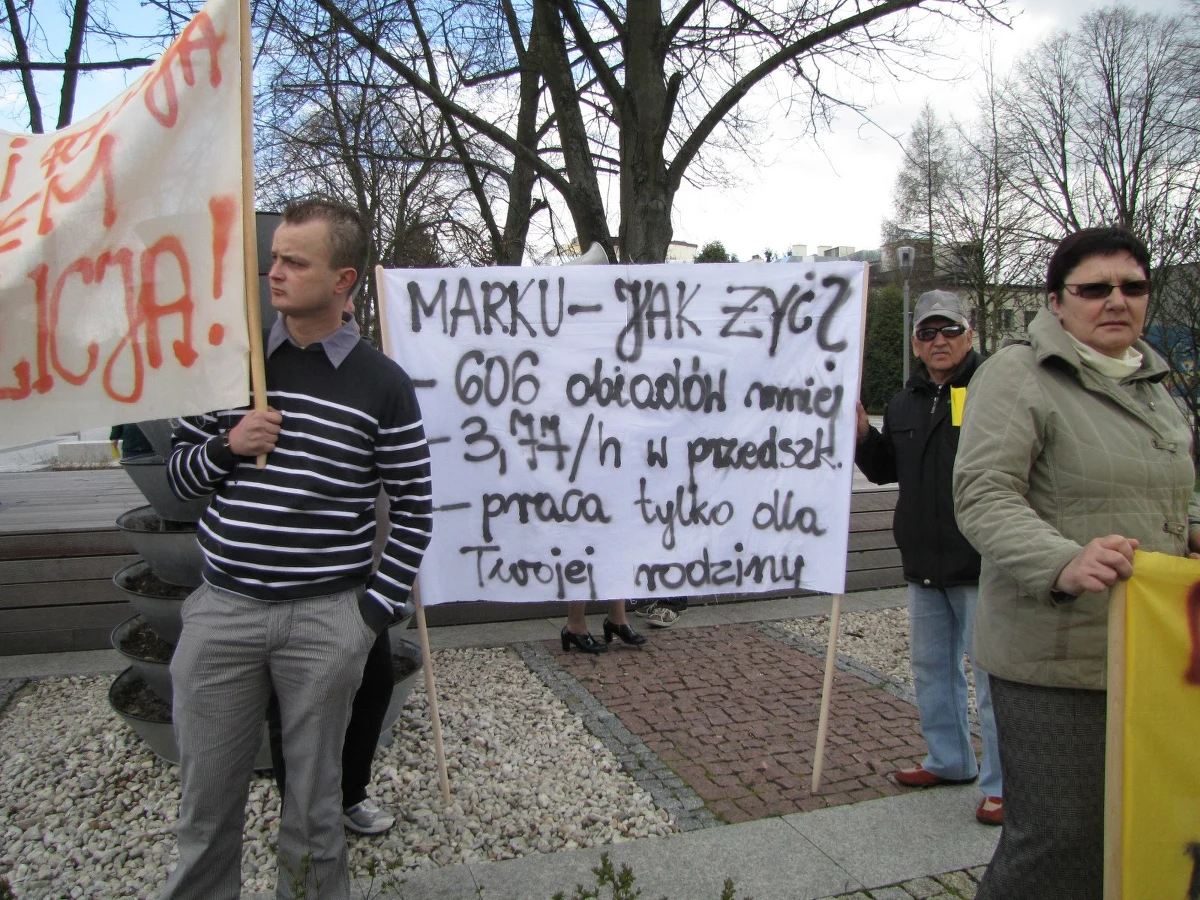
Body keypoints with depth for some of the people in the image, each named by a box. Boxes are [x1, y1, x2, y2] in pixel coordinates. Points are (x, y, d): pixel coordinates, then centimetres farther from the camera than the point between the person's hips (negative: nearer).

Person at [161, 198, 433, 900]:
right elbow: (181, 476, 12)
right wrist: (228, 447, -9)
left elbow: (413, 509, 0)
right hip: (222, 608, 3)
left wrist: (375, 610, -6)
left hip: (328, 619, -2)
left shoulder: (382, 384, -3)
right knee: (208, 797, 13)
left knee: (314, 802, 11)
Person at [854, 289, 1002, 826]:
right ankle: (949, 760, 35)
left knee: (991, 671, 0)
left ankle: (1002, 784, 14)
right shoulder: (905, 403, 14)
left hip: (982, 563, -7)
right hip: (924, 562, 8)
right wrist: (863, 433, 3)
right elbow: (886, 469, 19)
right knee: (931, 664, 18)